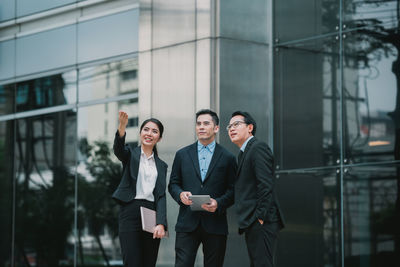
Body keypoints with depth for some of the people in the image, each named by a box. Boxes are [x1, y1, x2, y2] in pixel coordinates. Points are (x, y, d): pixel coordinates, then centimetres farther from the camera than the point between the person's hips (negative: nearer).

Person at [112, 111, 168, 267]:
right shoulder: (130, 154, 9)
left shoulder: (161, 165, 17)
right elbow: (118, 149, -15)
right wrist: (122, 127, -36)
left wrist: (161, 224, -9)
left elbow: (161, 196, 6)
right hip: (130, 213, -3)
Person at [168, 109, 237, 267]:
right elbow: (173, 184, 14)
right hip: (187, 224, 1)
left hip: (215, 224, 0)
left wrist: (218, 203, -14)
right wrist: (180, 194, -8)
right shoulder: (182, 155, 12)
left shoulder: (227, 158, 7)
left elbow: (233, 190, 5)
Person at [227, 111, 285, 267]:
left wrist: (260, 217, -20)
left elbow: (266, 186, -17)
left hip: (261, 223, -10)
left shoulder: (258, 148, -8)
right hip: (252, 225, 10)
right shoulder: (244, 153, 23)